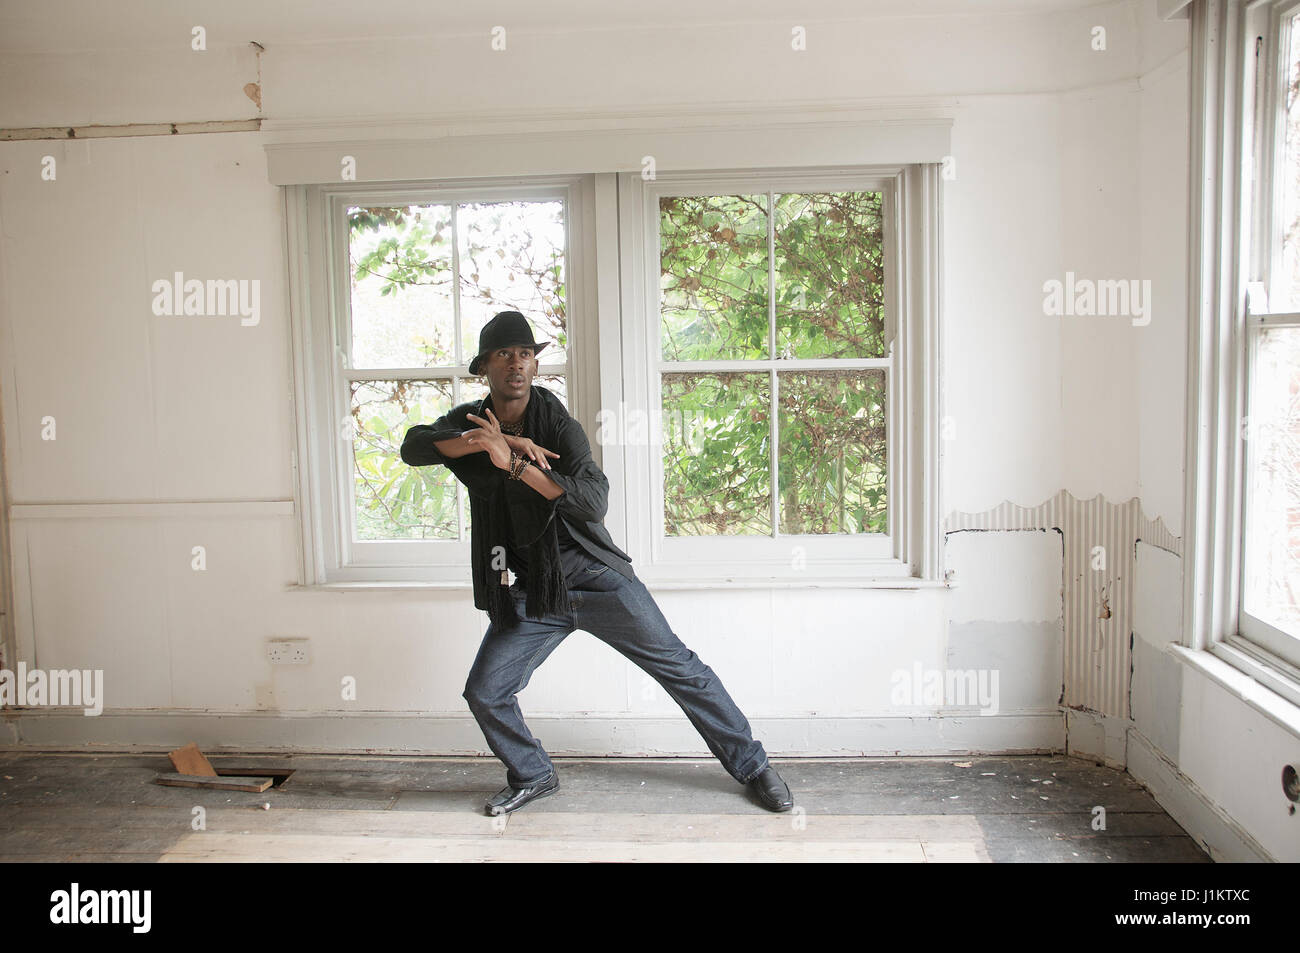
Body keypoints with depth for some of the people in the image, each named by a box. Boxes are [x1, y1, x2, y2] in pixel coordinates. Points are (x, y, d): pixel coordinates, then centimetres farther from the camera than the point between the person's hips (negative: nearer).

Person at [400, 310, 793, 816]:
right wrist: (486, 441, -29)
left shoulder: (558, 423, -11)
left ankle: (752, 766, 17)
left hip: (595, 575, -3)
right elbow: (413, 445, -17)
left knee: (680, 669, 1)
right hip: (531, 592, 4)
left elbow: (594, 501, -26)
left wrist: (513, 463, -33)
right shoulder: (469, 421, 2)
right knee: (484, 693, -1)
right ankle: (533, 777, 25)